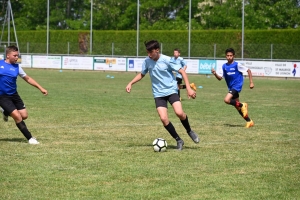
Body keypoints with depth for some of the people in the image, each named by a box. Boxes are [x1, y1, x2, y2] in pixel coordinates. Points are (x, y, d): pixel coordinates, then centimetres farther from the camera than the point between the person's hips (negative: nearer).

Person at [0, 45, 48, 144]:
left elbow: (27, 78, 11)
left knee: (24, 115, 1)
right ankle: (30, 138, -4)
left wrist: (40, 88, 8)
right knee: (17, 116, -14)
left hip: (14, 95, 5)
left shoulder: (16, 67, 2)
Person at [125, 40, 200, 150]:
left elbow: (182, 72, -8)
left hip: (171, 90, -3)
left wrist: (188, 88, -15)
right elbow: (141, 74, 17)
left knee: (179, 112, -24)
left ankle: (189, 131, 7)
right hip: (158, 94, 3)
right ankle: (178, 140, 2)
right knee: (163, 118, -15)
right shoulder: (147, 61, -1)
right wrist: (130, 83, 3)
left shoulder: (167, 60, -13)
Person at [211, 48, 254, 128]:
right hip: (231, 87, 7)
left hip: (237, 86, -7)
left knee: (226, 100, -26)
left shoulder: (237, 65, -11)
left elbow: (248, 71, -5)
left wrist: (251, 82, -8)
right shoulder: (224, 66, 4)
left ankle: (242, 105, -6)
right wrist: (215, 74, -19)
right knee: (237, 106, 10)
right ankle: (249, 121, 21)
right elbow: (220, 78, 2)